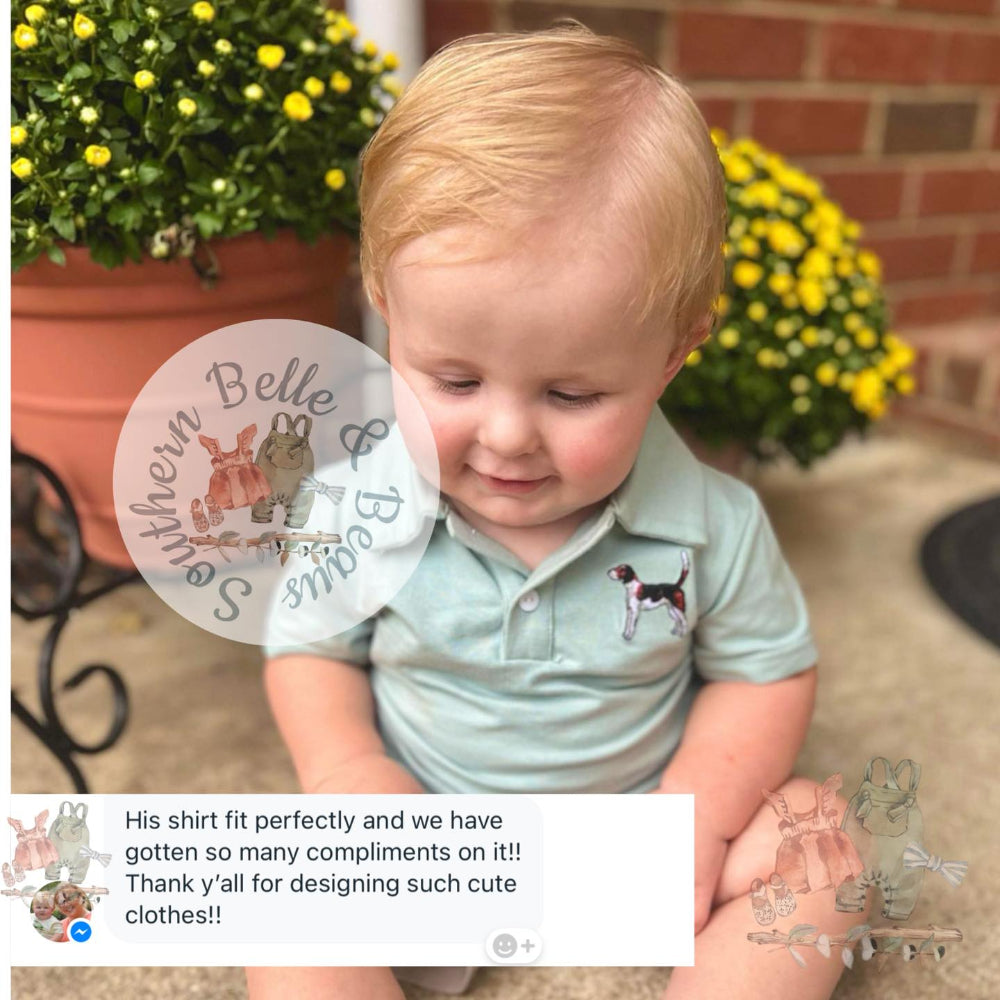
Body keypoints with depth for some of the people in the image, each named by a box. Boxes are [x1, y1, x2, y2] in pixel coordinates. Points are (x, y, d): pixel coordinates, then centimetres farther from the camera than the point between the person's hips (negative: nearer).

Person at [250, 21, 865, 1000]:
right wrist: (344, 768, -19)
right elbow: (310, 649, -1)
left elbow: (768, 669, -3)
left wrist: (697, 812, -17)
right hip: (423, 830, 0)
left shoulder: (709, 522, -18)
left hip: (635, 817, 1)